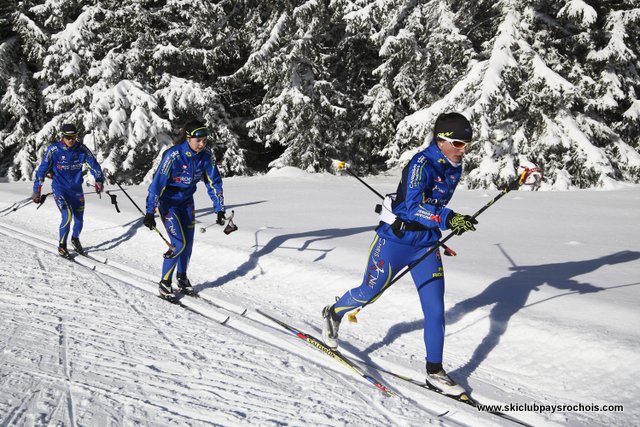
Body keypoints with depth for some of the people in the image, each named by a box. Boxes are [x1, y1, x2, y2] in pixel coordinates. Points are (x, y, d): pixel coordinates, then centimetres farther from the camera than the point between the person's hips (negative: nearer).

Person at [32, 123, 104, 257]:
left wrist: (99, 180, -15)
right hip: (59, 189, -3)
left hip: (76, 188, 4)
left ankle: (75, 239, 40)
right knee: (67, 216, -18)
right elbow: (42, 169, -9)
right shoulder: (54, 150, -13)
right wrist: (37, 190, -11)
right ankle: (62, 246, 3)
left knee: (79, 219, 8)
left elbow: (93, 163, -1)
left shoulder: (82, 149, -6)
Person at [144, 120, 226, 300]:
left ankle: (182, 277, 29)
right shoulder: (173, 155, -29)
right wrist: (150, 212, -26)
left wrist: (220, 209, -6)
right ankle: (164, 283, 4)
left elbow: (214, 182, -5)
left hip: (186, 201, 5)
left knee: (188, 243, 6)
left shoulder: (206, 154, -14)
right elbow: (158, 183, -27)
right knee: (179, 243, -13)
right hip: (168, 202, -5)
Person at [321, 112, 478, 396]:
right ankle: (333, 314, 40)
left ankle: (434, 372, 12)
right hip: (395, 238, -6)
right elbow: (414, 205, -37)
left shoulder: (454, 167, 2)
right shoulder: (422, 164, -22)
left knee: (435, 310, 0)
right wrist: (448, 219, -49)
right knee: (368, 293, 9)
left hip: (426, 245, 6)